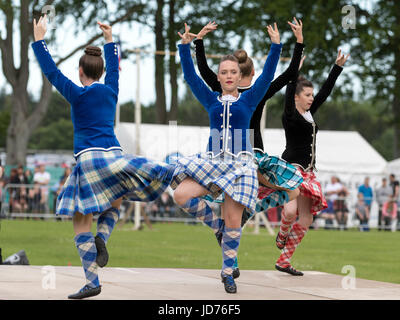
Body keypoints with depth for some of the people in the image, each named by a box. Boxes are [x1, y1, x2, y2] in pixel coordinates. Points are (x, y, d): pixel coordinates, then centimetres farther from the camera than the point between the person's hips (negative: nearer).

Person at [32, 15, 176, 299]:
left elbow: (51, 71, 4)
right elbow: (114, 68, 31)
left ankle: (92, 282, -8)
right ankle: (102, 237, -1)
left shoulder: (77, 94, -1)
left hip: (88, 158, -4)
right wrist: (109, 40, 45)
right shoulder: (110, 91, 12)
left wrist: (39, 40, 11)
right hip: (114, 156, 4)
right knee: (115, 201, 29)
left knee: (82, 222, -1)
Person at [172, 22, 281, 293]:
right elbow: (191, 76, 5)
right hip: (212, 160, 2)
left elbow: (267, 75, -2)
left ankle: (228, 271, 10)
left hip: (240, 163, -2)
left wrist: (276, 46, -12)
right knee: (181, 195, -19)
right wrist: (185, 46, -6)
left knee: (233, 222, -5)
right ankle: (215, 223, 6)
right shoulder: (211, 100, 11)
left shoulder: (249, 99, 7)